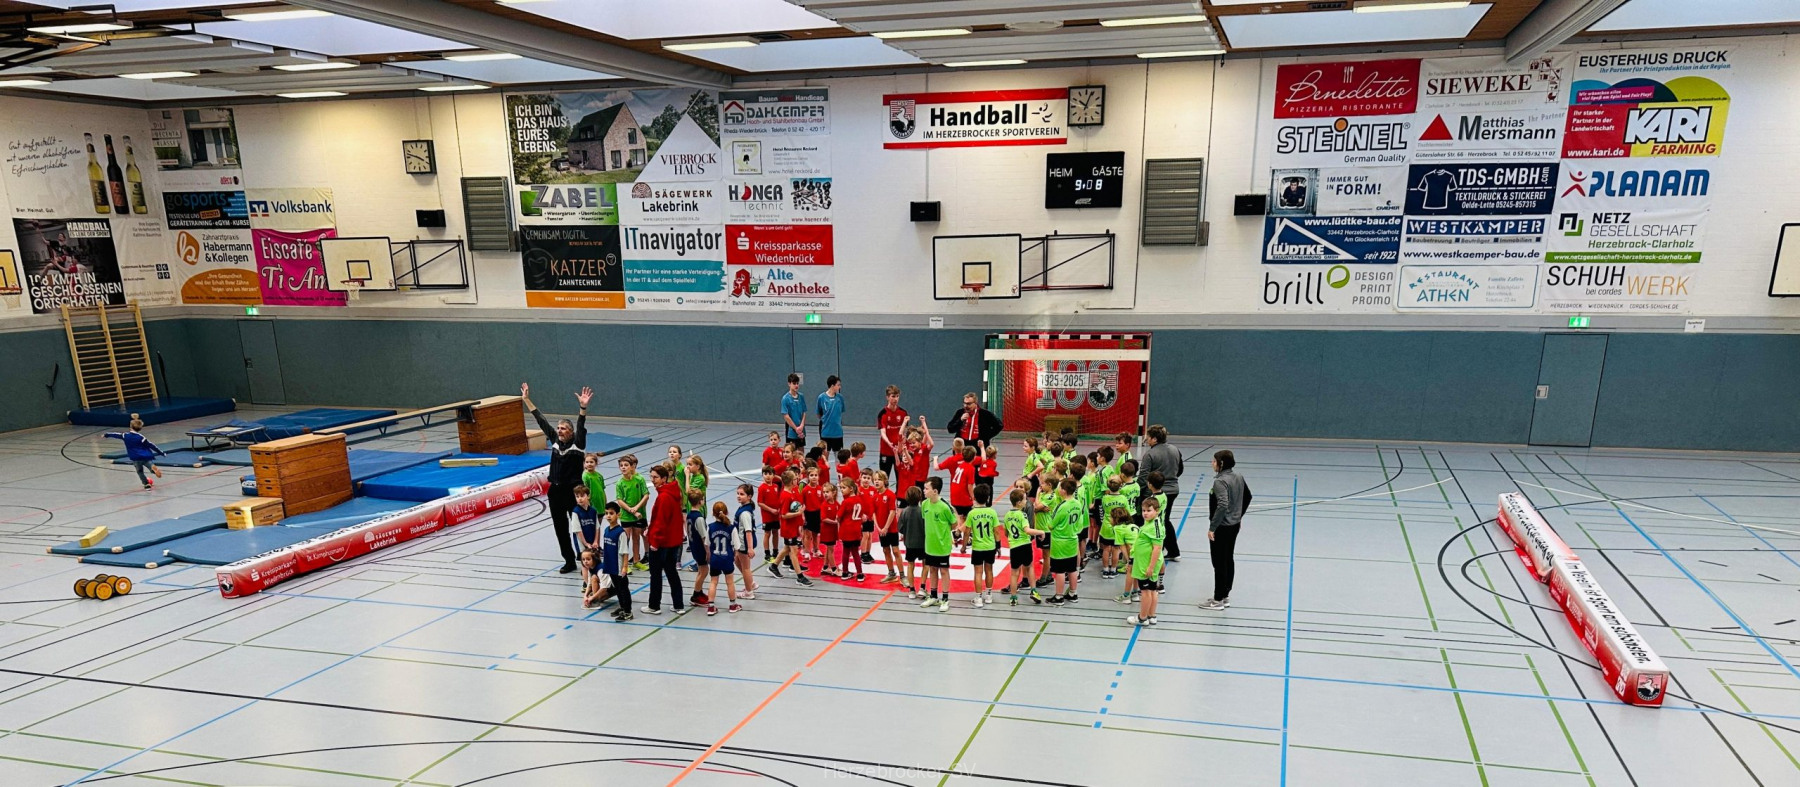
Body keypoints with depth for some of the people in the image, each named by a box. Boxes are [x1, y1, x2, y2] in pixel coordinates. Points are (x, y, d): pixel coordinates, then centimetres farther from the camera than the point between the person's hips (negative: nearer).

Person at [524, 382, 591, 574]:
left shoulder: (578, 443, -8)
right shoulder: (555, 440, 5)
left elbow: (581, 426, -25)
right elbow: (541, 420, 6)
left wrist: (583, 407, -42)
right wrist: (526, 400, 6)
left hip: (573, 491, -6)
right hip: (555, 491, 6)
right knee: (560, 528, 10)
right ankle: (569, 561, 21)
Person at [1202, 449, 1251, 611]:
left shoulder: (1220, 481, -22)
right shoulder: (1238, 477, 5)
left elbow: (1222, 505, -31)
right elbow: (1247, 497, 18)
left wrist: (1212, 528, -27)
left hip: (1222, 527, -9)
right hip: (1234, 525, 9)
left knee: (1219, 563, 1)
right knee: (1229, 560, 17)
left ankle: (1218, 600, 10)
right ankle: (1226, 596, 26)